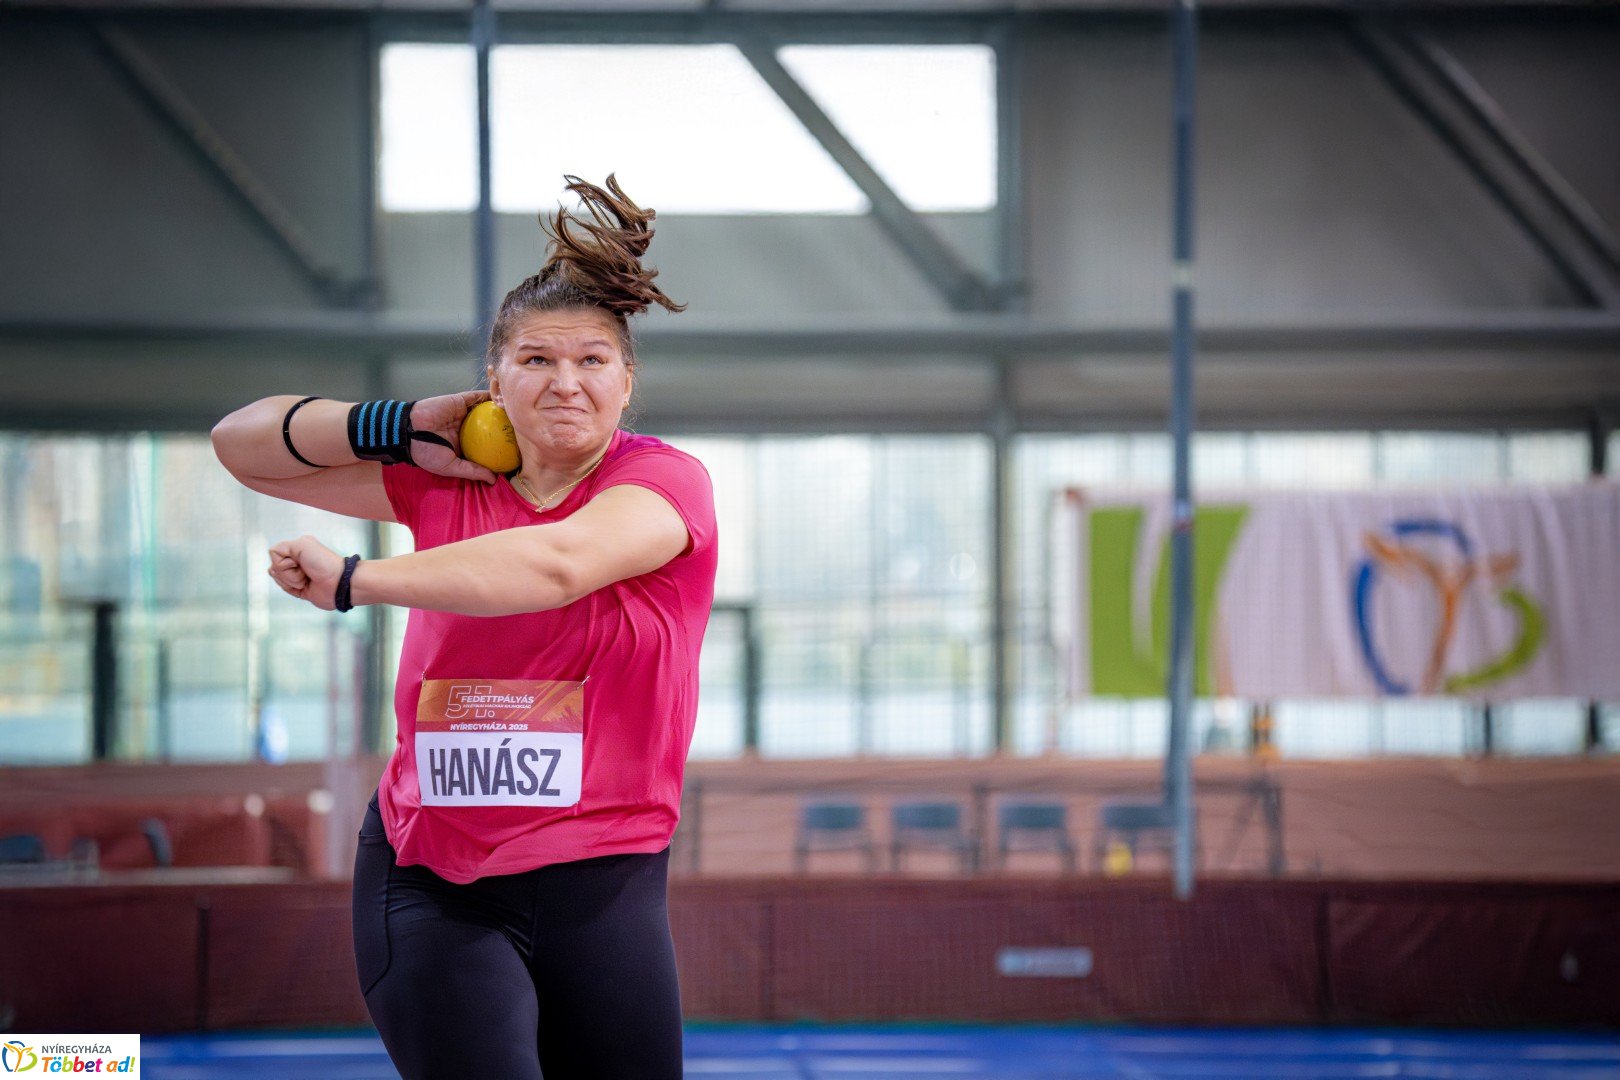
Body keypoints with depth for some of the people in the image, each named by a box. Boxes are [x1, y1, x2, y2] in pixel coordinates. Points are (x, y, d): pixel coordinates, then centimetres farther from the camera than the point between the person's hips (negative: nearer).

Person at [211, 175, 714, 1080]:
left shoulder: (665, 480, -5)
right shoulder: (449, 482, 8)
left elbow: (556, 565, -27)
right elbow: (243, 443, 15)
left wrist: (354, 580, -29)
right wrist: (399, 428, 0)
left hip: (600, 881, -2)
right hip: (430, 885, 2)